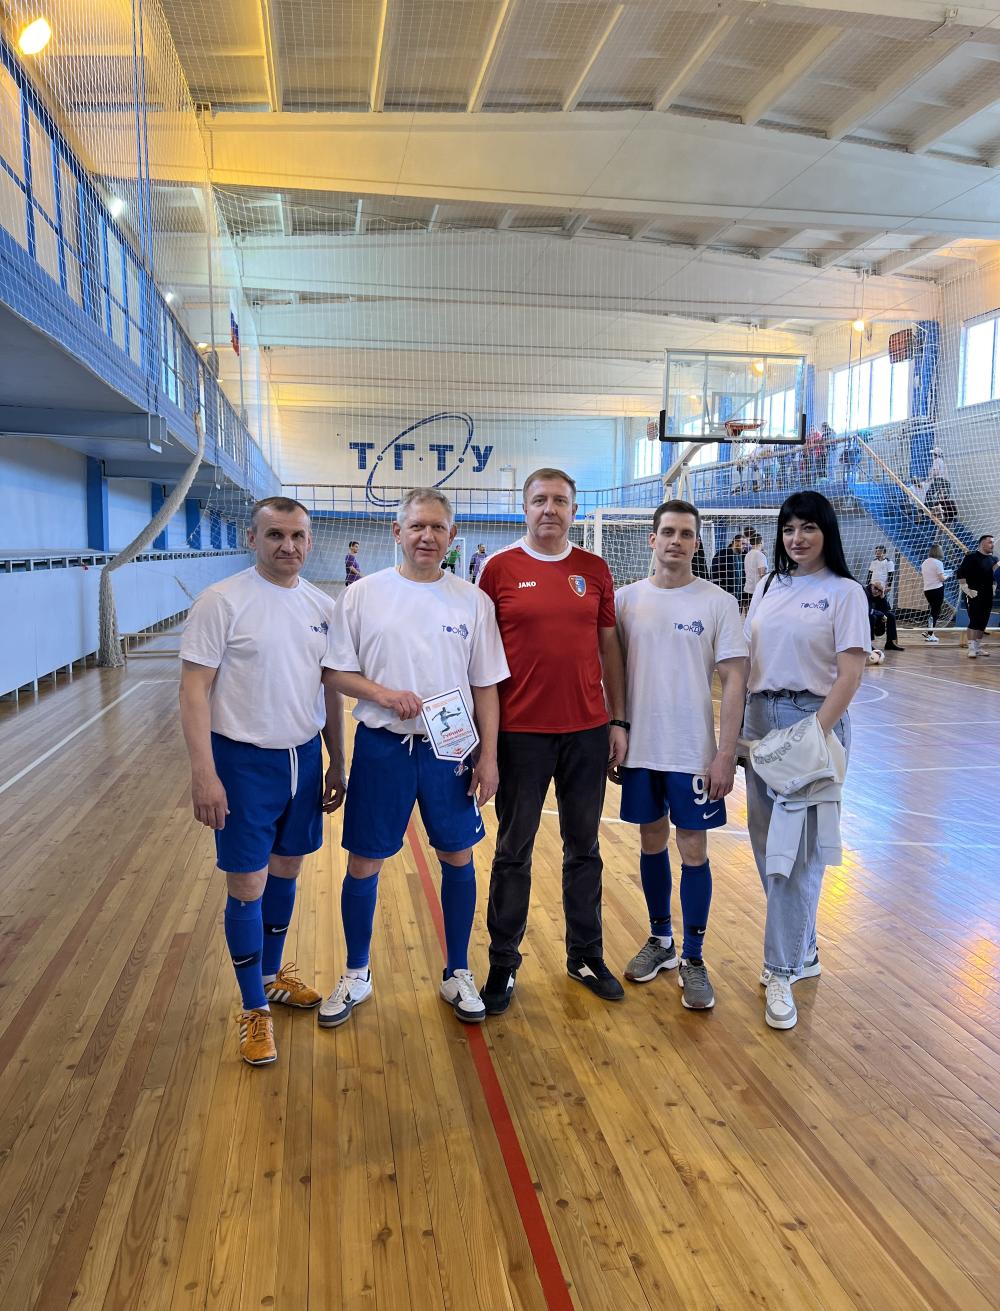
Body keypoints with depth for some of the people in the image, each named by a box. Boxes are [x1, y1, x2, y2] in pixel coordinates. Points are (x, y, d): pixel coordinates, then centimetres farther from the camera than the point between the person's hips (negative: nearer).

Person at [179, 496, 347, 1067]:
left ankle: (273, 973, 39)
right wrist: (204, 773, -18)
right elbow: (195, 688, -13)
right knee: (247, 886, 2)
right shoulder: (222, 602, -12)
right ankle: (256, 1009, 20)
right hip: (244, 761, -5)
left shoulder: (323, 607, 5)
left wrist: (337, 762, 13)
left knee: (287, 871, 17)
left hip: (305, 757, 5)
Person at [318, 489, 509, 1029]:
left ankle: (457, 974, 31)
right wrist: (382, 693, -18)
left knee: (457, 859, 11)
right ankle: (356, 975, 31)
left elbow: (485, 687, 3)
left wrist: (488, 756, -1)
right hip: (381, 747, -1)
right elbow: (338, 673, 0)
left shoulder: (473, 601, 0)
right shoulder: (363, 594, -3)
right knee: (363, 865, 9)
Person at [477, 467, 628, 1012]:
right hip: (520, 732, -2)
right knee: (513, 853, 8)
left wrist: (618, 721, 7)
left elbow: (610, 649, 10)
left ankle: (586, 956, 31)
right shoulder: (500, 569, -3)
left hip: (587, 731, 3)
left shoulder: (595, 570, 5)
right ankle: (503, 966, 23)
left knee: (584, 848, 14)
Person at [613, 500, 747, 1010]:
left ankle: (693, 958, 18)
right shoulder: (626, 599, 2)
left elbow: (734, 679, -6)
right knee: (652, 841, 14)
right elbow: (614, 673, 7)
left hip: (694, 751, -2)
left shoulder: (718, 603, -5)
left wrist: (726, 753, -12)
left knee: (693, 849, 4)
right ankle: (660, 940, 33)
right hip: (640, 748, 3)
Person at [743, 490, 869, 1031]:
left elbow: (850, 675, -12)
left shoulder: (844, 592, -6)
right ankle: (802, 949, 29)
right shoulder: (768, 585, 11)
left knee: (798, 850, -2)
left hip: (814, 721, -6)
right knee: (766, 842, 11)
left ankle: (782, 970, 9)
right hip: (759, 718, 6)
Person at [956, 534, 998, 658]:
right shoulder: (972, 557, -9)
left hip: (987, 597, 7)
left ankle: (978, 647, 19)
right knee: (974, 622, -11)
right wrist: (967, 589, -15)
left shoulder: (992, 558, 11)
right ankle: (971, 648, -9)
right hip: (974, 596, -7)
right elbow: (960, 573, -12)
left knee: (983, 623, 10)